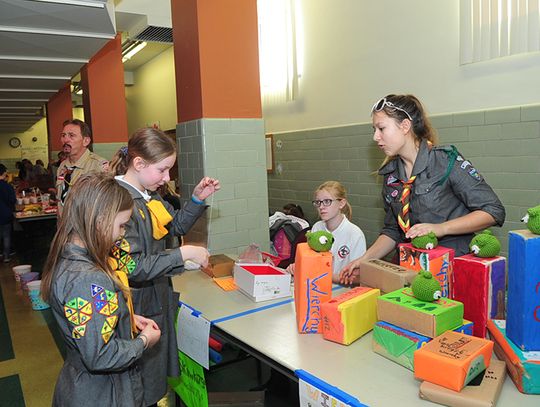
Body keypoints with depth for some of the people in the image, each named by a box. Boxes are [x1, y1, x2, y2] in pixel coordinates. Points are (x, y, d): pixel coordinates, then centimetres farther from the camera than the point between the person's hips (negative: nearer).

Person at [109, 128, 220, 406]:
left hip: (158, 298, 8)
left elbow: (176, 226, 18)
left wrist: (197, 199, 3)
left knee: (158, 371, 25)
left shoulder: (149, 195, 3)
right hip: (139, 307, -8)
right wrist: (182, 254, -25)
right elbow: (132, 268, -28)